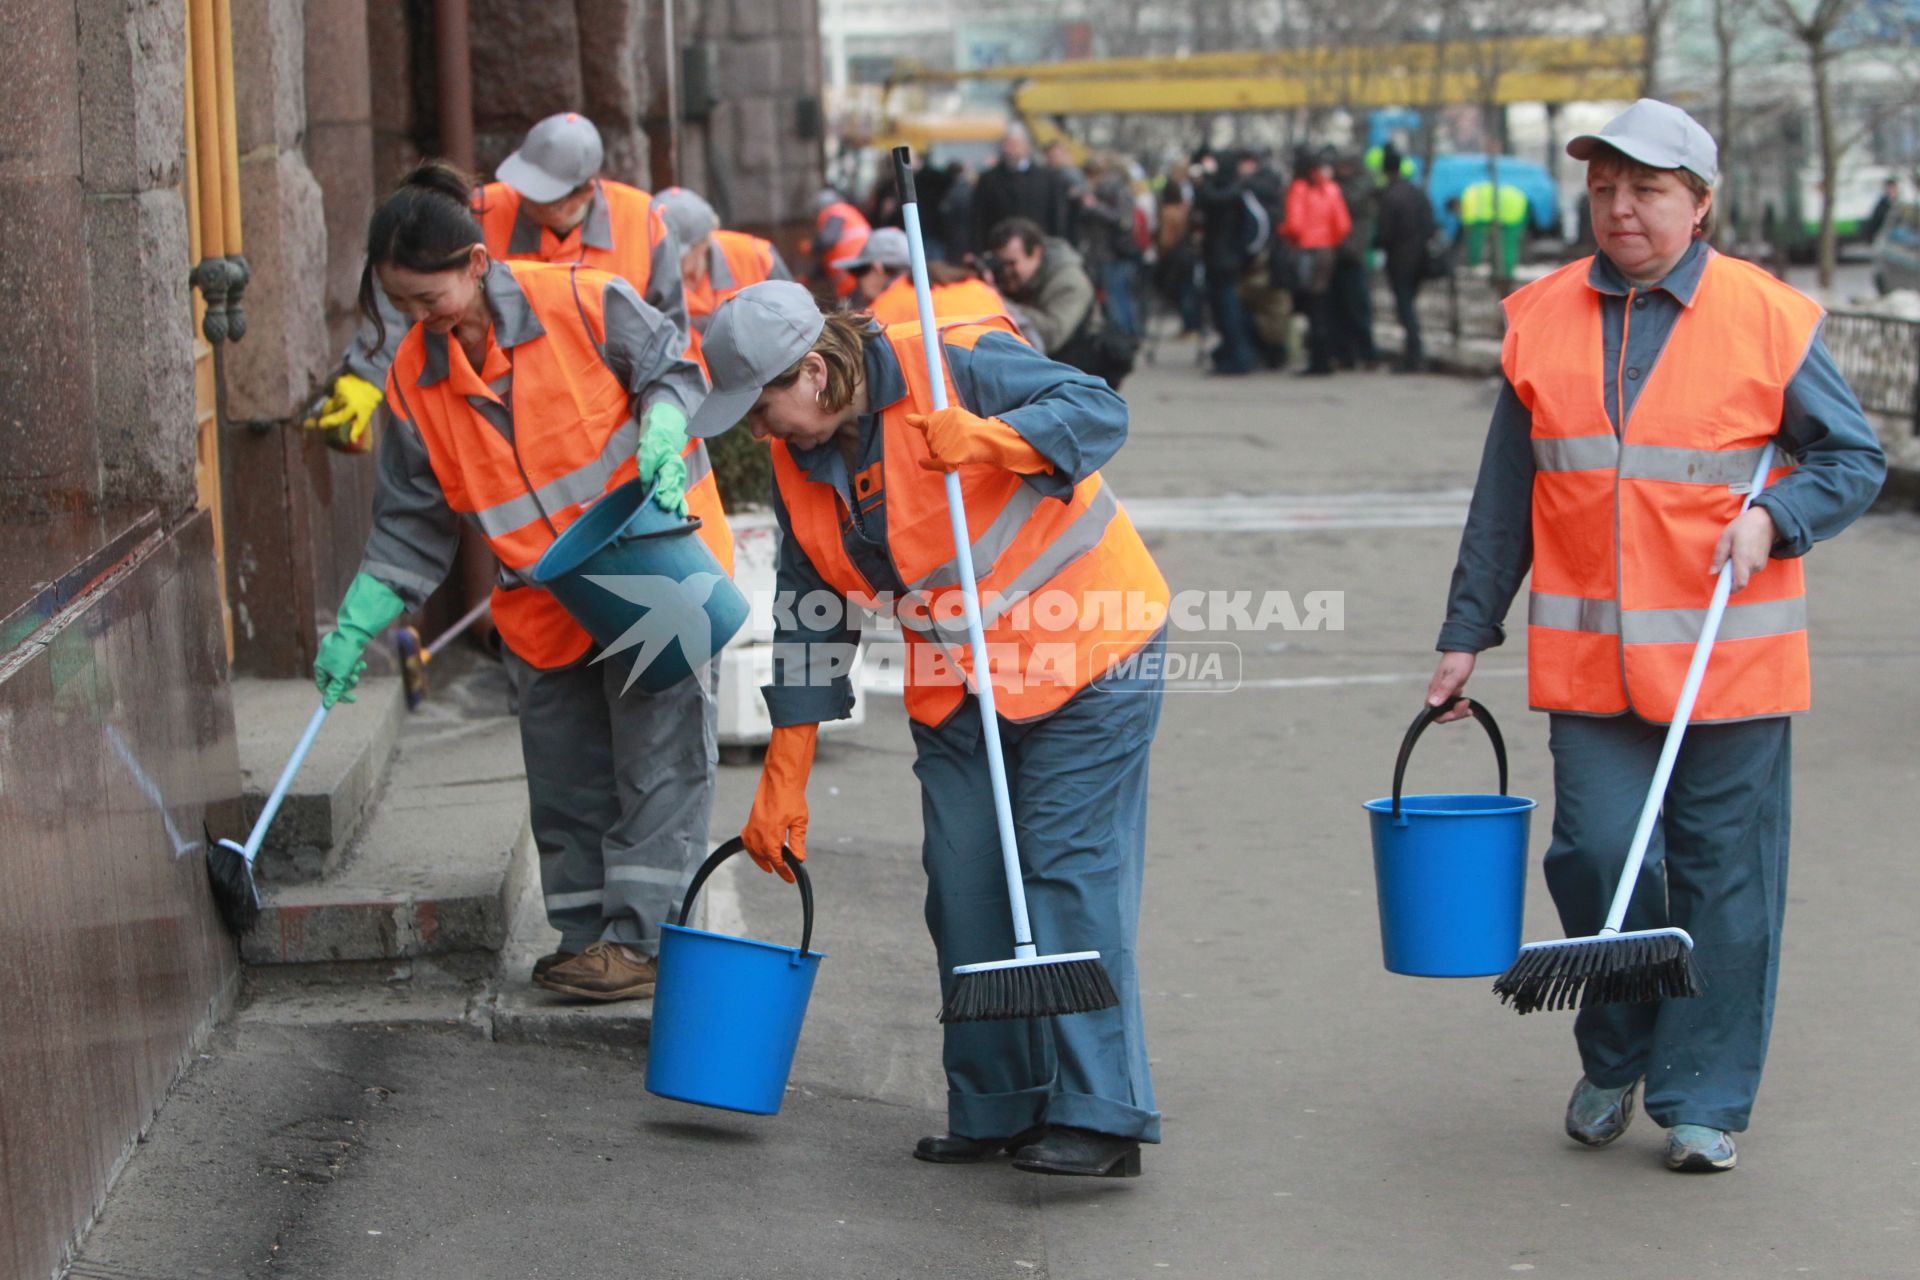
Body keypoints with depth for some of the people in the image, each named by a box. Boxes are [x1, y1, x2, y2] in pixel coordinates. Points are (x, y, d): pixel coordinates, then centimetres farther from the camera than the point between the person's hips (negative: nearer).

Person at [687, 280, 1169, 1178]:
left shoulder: (955, 364, -18)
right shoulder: (800, 464, 3)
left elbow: (1100, 410, -19)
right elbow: (811, 615, 9)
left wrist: (985, 438, -36)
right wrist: (783, 783, 8)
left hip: (1088, 663, -7)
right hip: (955, 686, 7)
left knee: (1070, 871, -11)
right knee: (963, 891, 4)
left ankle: (1099, 1114, -9)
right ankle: (994, 1107, 14)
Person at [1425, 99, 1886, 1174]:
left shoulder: (1768, 318, -2)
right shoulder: (1543, 320, 7)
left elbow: (1856, 460, 5)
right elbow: (1505, 499, 13)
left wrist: (1773, 517, -13)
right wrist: (1467, 633, 13)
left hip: (1731, 657, -2)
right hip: (1589, 659, 2)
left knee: (1723, 877, 3)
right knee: (1598, 857, -5)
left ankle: (1703, 1100, 16)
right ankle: (1613, 1060, 21)